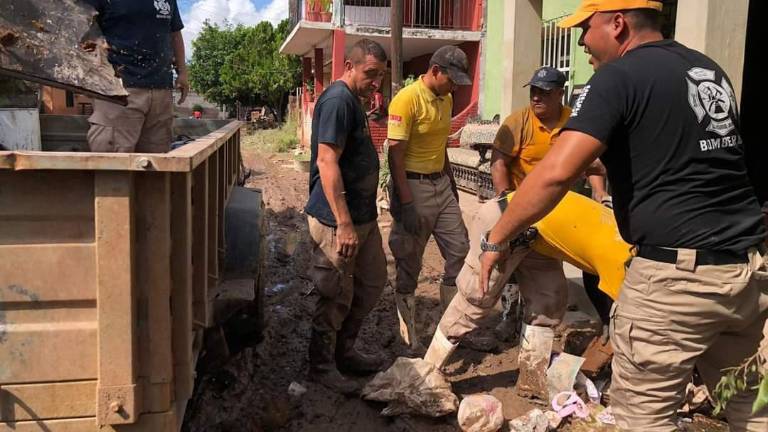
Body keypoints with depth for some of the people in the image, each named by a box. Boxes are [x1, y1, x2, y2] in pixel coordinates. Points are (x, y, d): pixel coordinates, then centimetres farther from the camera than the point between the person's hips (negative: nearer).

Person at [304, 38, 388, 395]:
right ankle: (321, 365, 19)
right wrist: (344, 223, -27)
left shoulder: (353, 100, 15)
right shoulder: (338, 100, -17)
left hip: (362, 215, 10)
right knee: (337, 296, 1)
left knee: (372, 282, 17)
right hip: (338, 219, -10)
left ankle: (343, 351, 32)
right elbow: (327, 161, -24)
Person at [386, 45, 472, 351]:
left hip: (441, 184, 8)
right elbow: (395, 156, -18)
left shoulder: (446, 99, 9)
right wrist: (406, 205, -21)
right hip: (413, 186, -8)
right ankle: (408, 334, 18)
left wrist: (451, 182, 20)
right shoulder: (407, 99, -15)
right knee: (409, 263, 4)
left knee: (459, 251, 8)